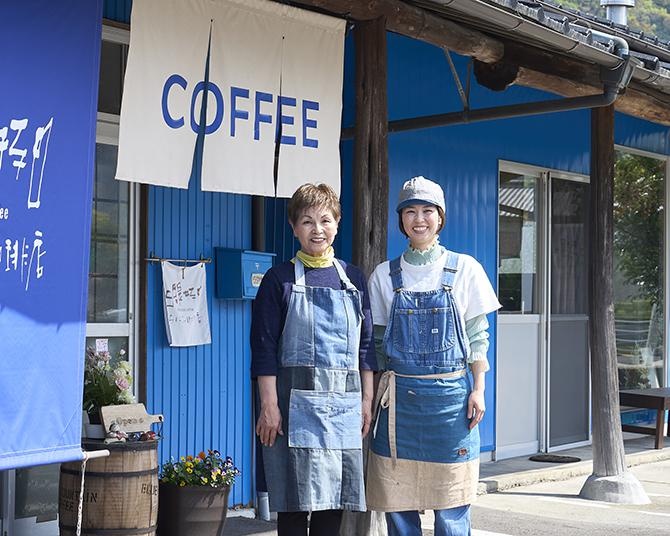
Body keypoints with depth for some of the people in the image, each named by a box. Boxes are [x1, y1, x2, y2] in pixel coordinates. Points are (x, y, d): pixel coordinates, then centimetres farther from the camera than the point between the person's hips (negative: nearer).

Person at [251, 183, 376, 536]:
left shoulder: (353, 279, 12)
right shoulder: (280, 279, 0)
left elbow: (366, 345, 13)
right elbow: (264, 348, -4)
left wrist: (367, 399, 7)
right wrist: (269, 405, -11)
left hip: (345, 403, 4)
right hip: (296, 401, -3)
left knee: (334, 496, 8)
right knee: (295, 502, -1)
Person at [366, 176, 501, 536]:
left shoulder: (464, 269, 2)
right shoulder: (384, 275, 6)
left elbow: (477, 334, 4)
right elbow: (377, 340, 10)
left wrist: (478, 389, -3)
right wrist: (376, 392, 5)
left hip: (450, 393, -1)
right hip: (399, 397, 2)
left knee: (451, 507, 2)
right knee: (397, 505, 4)